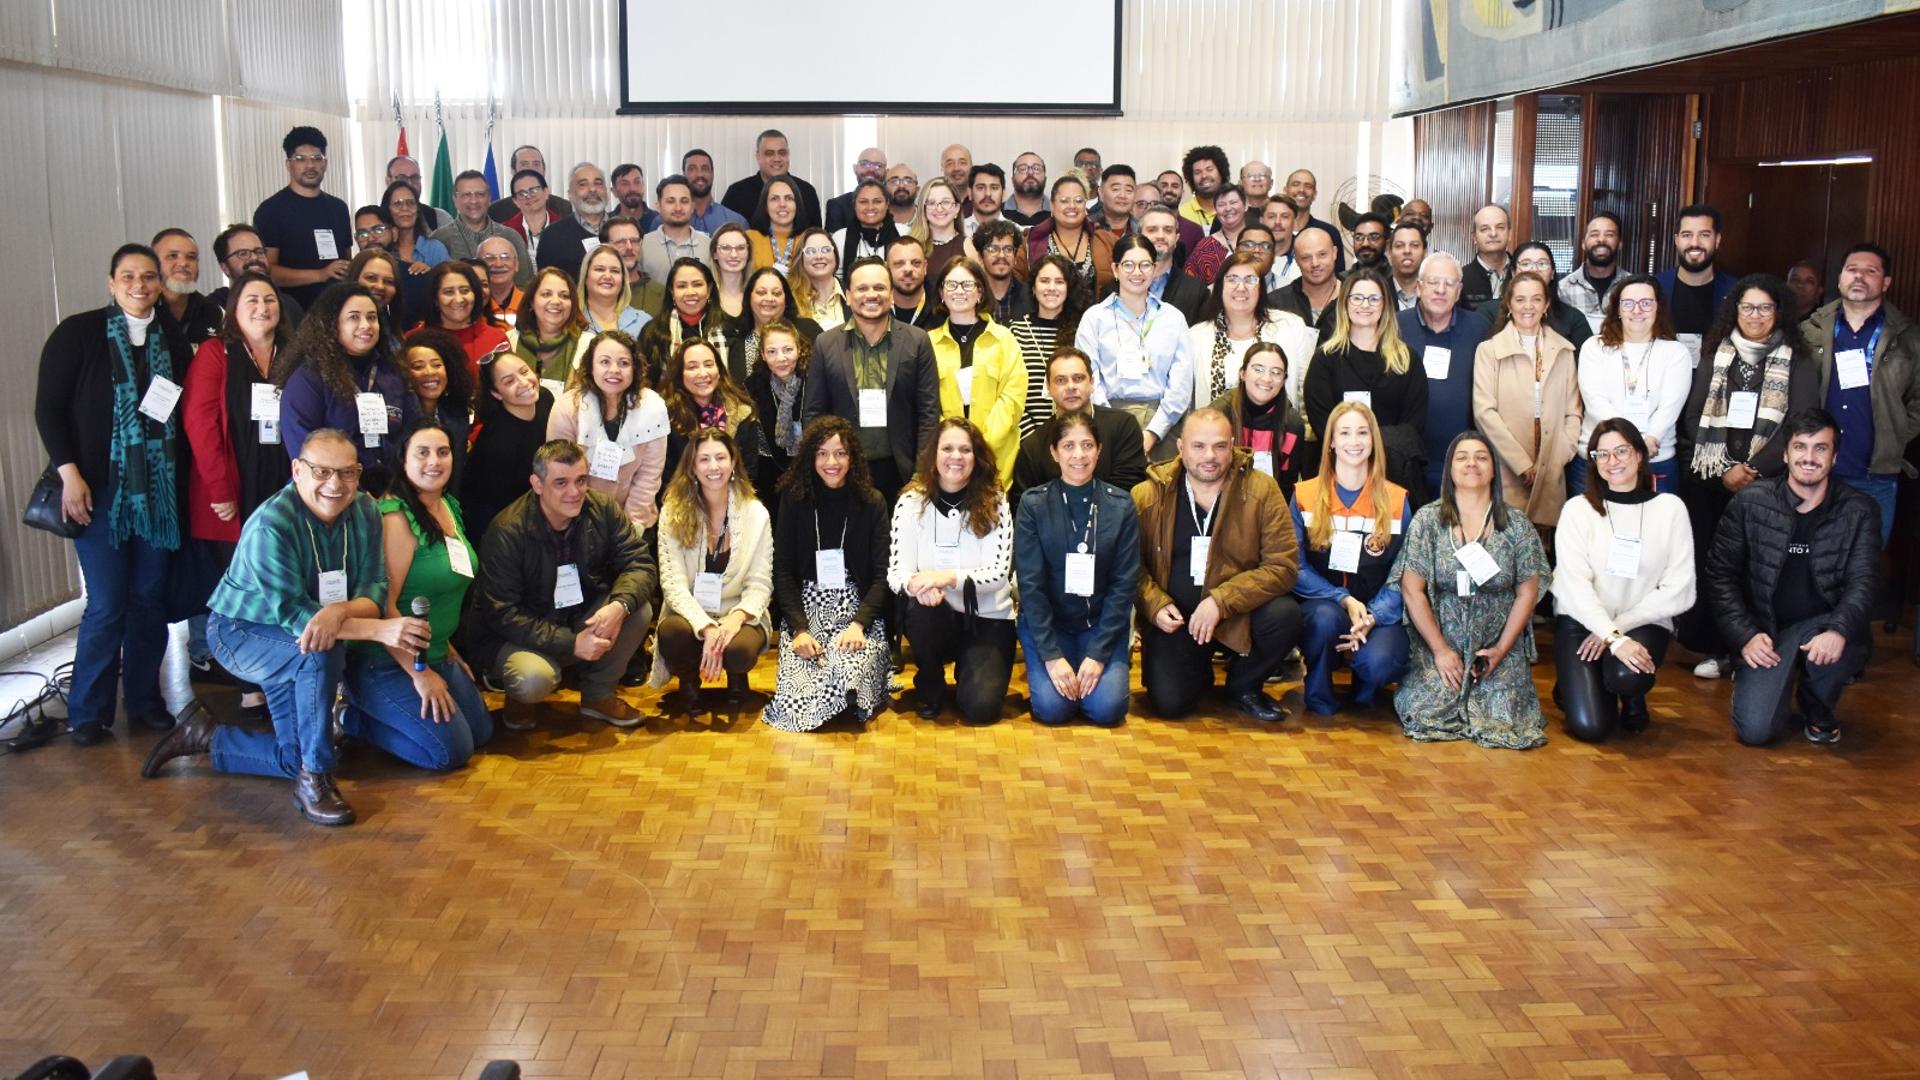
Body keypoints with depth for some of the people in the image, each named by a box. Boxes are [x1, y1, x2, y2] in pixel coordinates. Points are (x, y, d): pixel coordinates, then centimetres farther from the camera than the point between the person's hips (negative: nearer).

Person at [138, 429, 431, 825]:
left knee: (298, 759, 7)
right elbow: (293, 617, -34)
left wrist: (339, 612, -41)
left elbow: (375, 590, -17)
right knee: (322, 651, -36)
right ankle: (315, 778, -21)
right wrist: (380, 630, -43)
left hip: (289, 648, 7)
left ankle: (206, 736, 31)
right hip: (241, 632, -6)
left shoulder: (365, 512, -12)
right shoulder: (270, 525, -30)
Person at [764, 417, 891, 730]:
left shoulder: (872, 503, 2)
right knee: (794, 699, -23)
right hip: (805, 608, 1)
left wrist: (859, 624, -18)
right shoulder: (794, 499, 4)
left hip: (858, 607, 0)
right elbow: (783, 571, 1)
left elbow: (882, 575, -2)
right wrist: (799, 629, -12)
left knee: (848, 673, -32)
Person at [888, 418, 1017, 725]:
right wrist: (915, 584, -36)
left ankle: (968, 667, 19)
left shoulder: (994, 502, -7)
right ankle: (930, 686, -4)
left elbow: (999, 572, -14)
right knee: (919, 605, -35)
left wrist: (949, 577, -32)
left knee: (980, 706, -20)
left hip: (987, 618, -1)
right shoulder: (911, 501, -5)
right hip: (935, 618, 1)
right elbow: (895, 572, -11)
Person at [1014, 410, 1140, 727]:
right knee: (1052, 707, -19)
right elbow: (1030, 584, -9)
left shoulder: (1121, 505, -4)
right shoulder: (1033, 504, -7)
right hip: (1045, 622, -1)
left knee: (1107, 707, -18)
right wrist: (1051, 655, -16)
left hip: (1102, 624, 1)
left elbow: (1125, 585, -5)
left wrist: (1099, 654, -13)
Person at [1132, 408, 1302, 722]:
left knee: (1285, 616, -30)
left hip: (1239, 612, 0)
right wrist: (1155, 605, -17)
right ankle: (1199, 669, 23)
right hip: (1174, 618, 0)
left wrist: (1221, 602, -24)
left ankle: (1244, 686, 2)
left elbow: (1282, 565, -14)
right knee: (1168, 702, -18)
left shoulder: (1262, 490, -9)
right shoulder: (1147, 496, -6)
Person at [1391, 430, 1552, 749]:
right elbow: (1412, 590, -4)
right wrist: (1440, 650, -10)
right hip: (1439, 641, -1)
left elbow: (1527, 593, 3)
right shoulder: (1427, 519, -2)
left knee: (1503, 722, -15)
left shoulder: (1516, 525, 2)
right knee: (1427, 715, -18)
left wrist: (1502, 649, -7)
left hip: (1497, 644, 1)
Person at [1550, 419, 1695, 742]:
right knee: (1590, 727, -18)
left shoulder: (1670, 508, -1)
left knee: (1626, 675, -34)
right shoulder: (1578, 509, -3)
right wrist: (1614, 639, -24)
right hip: (1582, 621, 0)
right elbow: (1574, 583, -12)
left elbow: (1679, 591, -5)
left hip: (1644, 622, 0)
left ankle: (1632, 696, 5)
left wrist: (1617, 626, -12)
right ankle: (1577, 686, 19)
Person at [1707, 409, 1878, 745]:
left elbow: (1863, 582, -9)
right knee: (1755, 730, -19)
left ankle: (1817, 707, 0)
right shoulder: (1750, 502, -4)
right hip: (1766, 631, -1)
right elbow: (1721, 574, -1)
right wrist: (1746, 635, -13)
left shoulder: (1858, 510, -3)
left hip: (1821, 626, 1)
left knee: (1837, 649, -37)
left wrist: (1838, 630, -30)